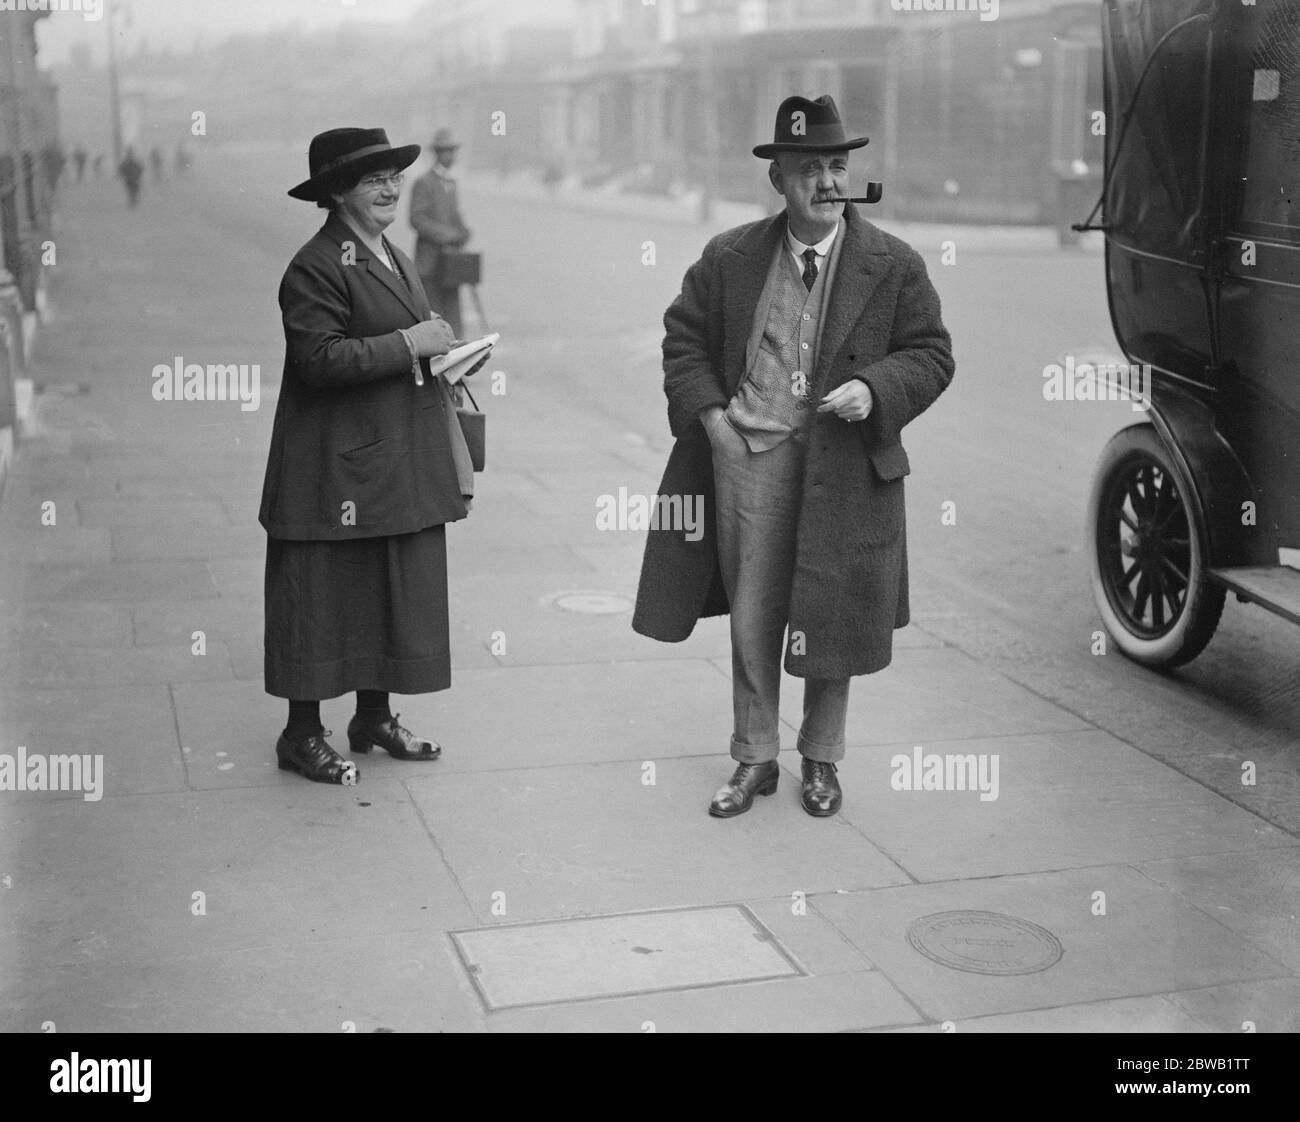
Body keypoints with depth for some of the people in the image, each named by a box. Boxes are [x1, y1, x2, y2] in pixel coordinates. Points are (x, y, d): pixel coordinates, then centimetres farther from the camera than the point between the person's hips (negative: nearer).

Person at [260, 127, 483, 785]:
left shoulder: (394, 259, 17)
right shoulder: (317, 267, -13)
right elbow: (319, 359, -22)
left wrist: (445, 358, 10)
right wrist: (408, 345, -20)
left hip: (403, 462, 9)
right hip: (336, 466, -9)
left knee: (400, 591, 12)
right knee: (326, 598, 0)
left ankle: (375, 718, 26)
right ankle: (302, 735, 12)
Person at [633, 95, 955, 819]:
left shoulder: (894, 265, -1)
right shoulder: (730, 258, 3)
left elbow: (931, 354, 2)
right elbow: (685, 338, 10)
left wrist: (874, 389, -16)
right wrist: (709, 414, -3)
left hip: (843, 466, -1)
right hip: (746, 459, 1)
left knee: (831, 622, 8)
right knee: (751, 619, 8)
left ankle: (822, 761, 27)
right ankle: (755, 760, 23)